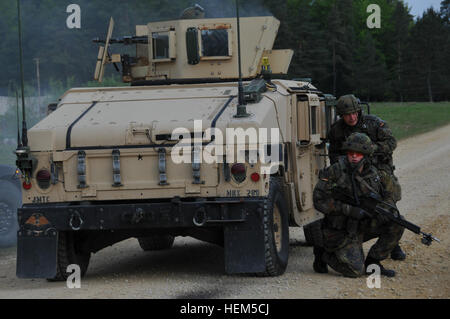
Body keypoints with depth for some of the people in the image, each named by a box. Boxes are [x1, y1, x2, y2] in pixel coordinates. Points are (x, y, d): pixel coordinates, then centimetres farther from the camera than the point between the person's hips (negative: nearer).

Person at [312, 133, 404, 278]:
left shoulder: (372, 173, 1)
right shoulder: (335, 172, -17)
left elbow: (386, 196, 9)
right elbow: (320, 201, -20)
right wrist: (350, 210, -27)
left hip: (362, 225, 6)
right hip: (341, 232, -6)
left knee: (397, 224, -10)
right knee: (356, 270, -17)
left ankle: (372, 262, 4)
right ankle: (323, 253, 10)